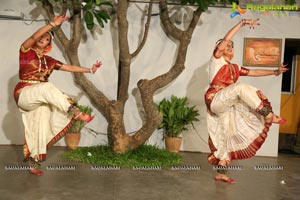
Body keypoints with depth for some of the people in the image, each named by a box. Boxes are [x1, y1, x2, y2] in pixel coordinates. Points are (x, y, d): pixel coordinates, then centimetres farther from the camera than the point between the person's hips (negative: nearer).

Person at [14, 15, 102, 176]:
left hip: (40, 98, 5)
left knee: (40, 128, -2)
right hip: (24, 94, -5)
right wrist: (53, 24, -25)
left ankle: (33, 162, 7)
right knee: (47, 87, -34)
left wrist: (90, 70, 14)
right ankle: (75, 113, -32)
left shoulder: (48, 60, 13)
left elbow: (69, 67, 16)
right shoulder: (26, 52, 1)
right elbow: (33, 37, -18)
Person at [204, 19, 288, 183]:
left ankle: (220, 173, 12)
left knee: (226, 137, 5)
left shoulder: (235, 68, 19)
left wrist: (275, 72, 21)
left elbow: (254, 72, 23)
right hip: (215, 100, -7)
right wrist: (243, 23, -8)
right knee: (241, 88, -28)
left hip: (226, 105, 7)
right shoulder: (217, 59, 2)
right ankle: (269, 116, -25)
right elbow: (226, 39, -7)